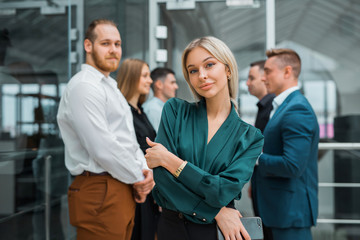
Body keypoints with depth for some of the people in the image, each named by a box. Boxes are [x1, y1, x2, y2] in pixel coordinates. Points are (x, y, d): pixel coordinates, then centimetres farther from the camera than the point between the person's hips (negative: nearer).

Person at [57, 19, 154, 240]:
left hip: (124, 189, 9)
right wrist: (139, 178, -10)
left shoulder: (111, 87, 18)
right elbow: (103, 149, -22)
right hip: (101, 193, -9)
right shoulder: (84, 87, -14)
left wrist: (145, 170, 1)